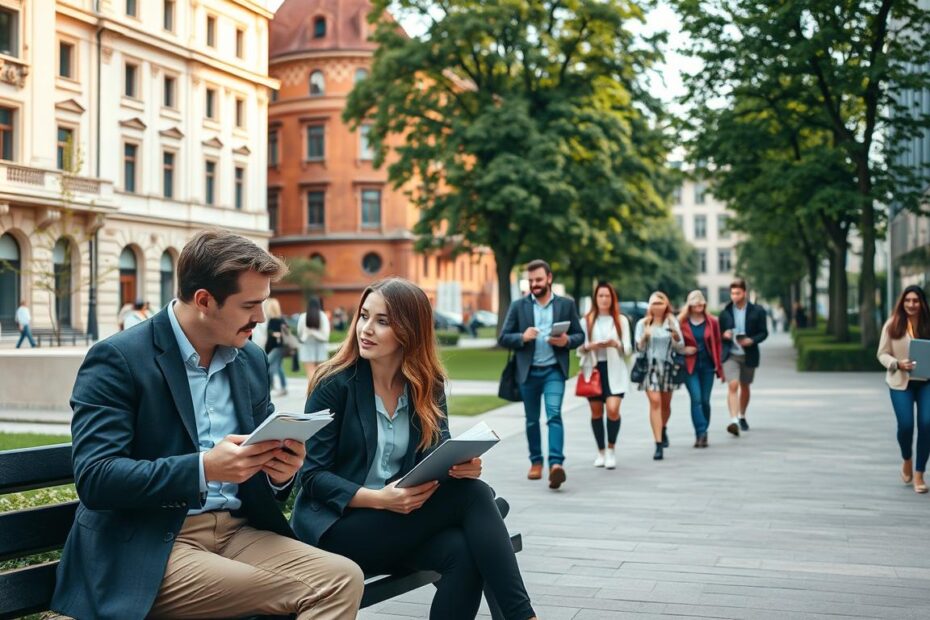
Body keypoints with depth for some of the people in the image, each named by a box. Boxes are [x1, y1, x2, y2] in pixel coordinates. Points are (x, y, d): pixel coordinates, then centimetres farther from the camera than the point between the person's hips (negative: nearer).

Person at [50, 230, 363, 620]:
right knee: (321, 588, -26)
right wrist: (204, 468, -26)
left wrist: (280, 470, -7)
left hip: (237, 532, 7)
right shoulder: (117, 359, -8)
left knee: (344, 577, -21)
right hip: (150, 548, -6)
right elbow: (94, 478, -16)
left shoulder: (251, 360, 12)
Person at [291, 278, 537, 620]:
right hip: (336, 525, -5)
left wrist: (462, 465, -22)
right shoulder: (335, 384, -9)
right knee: (473, 497, -24)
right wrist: (379, 499, -26)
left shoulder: (428, 386, 5)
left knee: (465, 552, -30)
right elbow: (312, 475, -11)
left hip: (401, 520, 5)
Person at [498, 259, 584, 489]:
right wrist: (522, 337, -17)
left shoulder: (566, 304, 5)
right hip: (528, 372, 2)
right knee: (532, 420, 11)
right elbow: (503, 338, 3)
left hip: (554, 370, -2)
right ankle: (536, 462, 25)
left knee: (554, 414, -18)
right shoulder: (518, 306, 4)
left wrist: (567, 341, -15)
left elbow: (580, 335, 8)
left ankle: (556, 463, -27)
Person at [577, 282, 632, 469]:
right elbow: (578, 349, 8)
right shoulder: (586, 321, 9)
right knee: (596, 411, 5)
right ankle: (601, 451, 20)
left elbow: (628, 349, 4)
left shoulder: (621, 320, 8)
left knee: (613, 409, -17)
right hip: (593, 369, 1)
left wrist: (616, 344, -16)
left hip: (614, 369, -1)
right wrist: (589, 347, -14)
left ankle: (611, 449, 0)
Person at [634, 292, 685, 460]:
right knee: (655, 402, -15)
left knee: (666, 404, 12)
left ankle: (663, 428, 44)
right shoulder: (643, 323, 2)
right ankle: (659, 445, -17)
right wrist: (645, 337, -19)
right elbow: (639, 349, 0)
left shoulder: (672, 322, 6)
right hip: (650, 366, -2)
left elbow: (681, 348, 4)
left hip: (668, 366, 2)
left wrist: (676, 336, -16)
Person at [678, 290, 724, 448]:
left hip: (707, 365, 2)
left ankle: (702, 433, 19)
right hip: (690, 366, -2)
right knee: (696, 398, -12)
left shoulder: (712, 322, 3)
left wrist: (720, 368, 4)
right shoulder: (681, 322, -2)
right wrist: (683, 350, -12)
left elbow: (717, 345, 7)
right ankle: (701, 433, -12)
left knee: (705, 400, 5)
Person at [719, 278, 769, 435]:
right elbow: (719, 332, 10)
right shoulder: (725, 312, 1)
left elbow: (764, 332, 0)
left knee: (744, 387, 16)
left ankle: (742, 417, 38)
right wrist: (724, 335, -13)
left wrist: (751, 340, -17)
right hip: (730, 354, -1)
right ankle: (734, 421, -24)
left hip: (749, 355, 1)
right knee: (732, 385, -16)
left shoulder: (757, 311, -2)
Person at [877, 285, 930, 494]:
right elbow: (882, 354, 0)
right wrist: (897, 364, -18)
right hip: (901, 382, -1)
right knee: (905, 424, -8)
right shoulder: (892, 325, -2)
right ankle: (907, 461, 25)